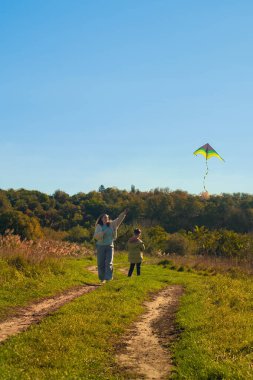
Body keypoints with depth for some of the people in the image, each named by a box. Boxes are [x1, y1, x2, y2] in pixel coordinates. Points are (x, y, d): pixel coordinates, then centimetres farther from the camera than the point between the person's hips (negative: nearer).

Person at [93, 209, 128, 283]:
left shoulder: (111, 224, 6)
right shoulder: (99, 226, -2)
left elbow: (118, 220, -4)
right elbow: (95, 236, -12)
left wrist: (124, 213, -18)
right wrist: (102, 233, -26)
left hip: (110, 246, 1)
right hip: (101, 246, -1)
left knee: (109, 262, -11)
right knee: (101, 263, 4)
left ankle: (108, 278, -17)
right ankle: (102, 278, 17)